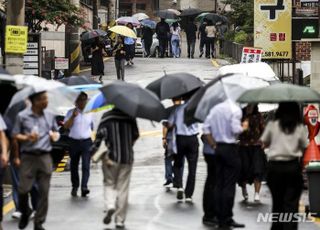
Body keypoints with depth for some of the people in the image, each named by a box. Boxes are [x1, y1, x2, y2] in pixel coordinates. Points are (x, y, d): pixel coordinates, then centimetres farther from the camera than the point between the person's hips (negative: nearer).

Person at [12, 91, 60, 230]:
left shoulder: (50, 116, 9)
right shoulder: (22, 116, -2)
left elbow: (56, 131, 24)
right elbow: (15, 135, 2)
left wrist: (55, 135, 1)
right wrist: (27, 138, -15)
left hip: (45, 157, 3)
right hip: (28, 157, -3)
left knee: (44, 191, 1)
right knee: (24, 189, -6)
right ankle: (25, 213, 23)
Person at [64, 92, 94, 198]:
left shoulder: (90, 113, 9)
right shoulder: (71, 112, 2)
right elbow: (66, 126, -7)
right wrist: (73, 116, -18)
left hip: (86, 142, 0)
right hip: (74, 142, 0)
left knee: (86, 165, -13)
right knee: (74, 166, 9)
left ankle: (84, 187, -20)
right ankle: (75, 187, 23)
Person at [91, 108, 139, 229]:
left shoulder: (107, 116, -6)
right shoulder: (130, 116, 2)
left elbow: (101, 134, -13)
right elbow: (135, 135, 10)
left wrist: (94, 150, -6)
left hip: (111, 156, -1)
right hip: (127, 157, 2)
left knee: (109, 183, 16)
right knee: (123, 188, 6)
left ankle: (110, 206, -13)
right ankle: (120, 220, 6)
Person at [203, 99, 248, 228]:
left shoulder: (214, 109, 10)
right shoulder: (235, 109, -11)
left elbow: (207, 130, 8)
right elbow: (236, 130, -20)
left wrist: (213, 145, 12)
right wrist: (244, 127, 0)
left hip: (218, 148, 6)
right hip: (230, 149, -6)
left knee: (218, 184, 9)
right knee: (229, 185, -3)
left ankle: (220, 218, 11)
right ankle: (227, 219, -3)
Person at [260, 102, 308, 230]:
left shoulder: (272, 125, -1)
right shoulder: (299, 127, -1)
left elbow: (264, 143, 6)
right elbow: (304, 146, 0)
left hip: (275, 167, 1)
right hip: (293, 167, -1)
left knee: (277, 200, 14)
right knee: (291, 203, -1)